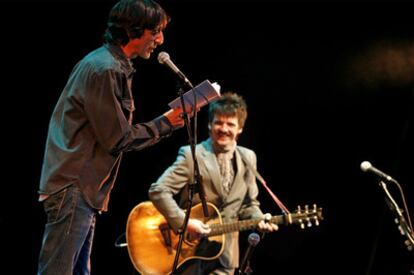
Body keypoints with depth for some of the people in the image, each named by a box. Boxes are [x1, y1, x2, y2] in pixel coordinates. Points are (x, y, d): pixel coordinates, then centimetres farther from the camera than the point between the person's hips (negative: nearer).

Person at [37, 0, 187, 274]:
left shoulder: (111, 64, 17)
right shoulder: (105, 70, -15)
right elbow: (118, 139, -14)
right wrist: (165, 123, -6)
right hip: (74, 189, -11)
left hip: (83, 189, 11)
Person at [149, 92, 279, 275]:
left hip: (224, 257, 4)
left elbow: (249, 204, 15)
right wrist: (184, 223, -23)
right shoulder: (191, 155, -10)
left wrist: (259, 220, -7)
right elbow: (158, 191, -16)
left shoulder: (248, 158, 7)